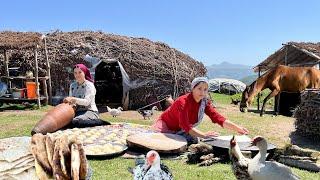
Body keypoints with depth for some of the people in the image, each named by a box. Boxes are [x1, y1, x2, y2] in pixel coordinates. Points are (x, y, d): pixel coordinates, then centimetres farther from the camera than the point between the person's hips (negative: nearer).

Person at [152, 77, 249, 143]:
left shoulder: (205, 102, -12)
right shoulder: (183, 102, -32)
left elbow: (217, 117, -17)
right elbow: (184, 125, -40)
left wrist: (238, 128, -26)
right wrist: (203, 135, -49)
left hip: (181, 130, 6)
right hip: (166, 126, -6)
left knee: (193, 141, -13)